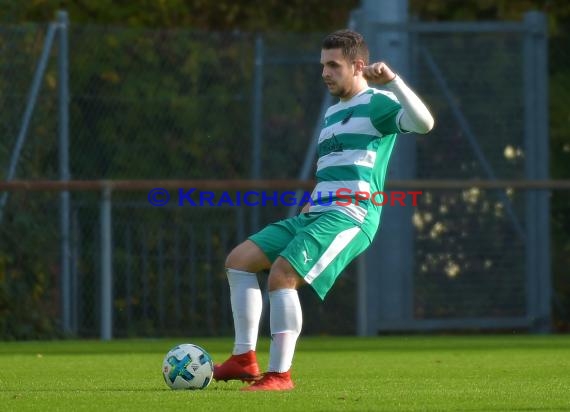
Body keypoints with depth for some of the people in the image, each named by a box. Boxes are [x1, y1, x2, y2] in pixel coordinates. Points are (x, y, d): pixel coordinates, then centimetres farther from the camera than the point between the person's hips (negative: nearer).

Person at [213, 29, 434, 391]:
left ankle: (280, 374, -19)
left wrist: (392, 80, -26)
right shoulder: (333, 113, 25)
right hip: (316, 213, 10)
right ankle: (245, 359, 2)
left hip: (350, 216, -10)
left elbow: (424, 123, -22)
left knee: (282, 276, -24)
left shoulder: (376, 103, -3)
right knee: (240, 259, 3)